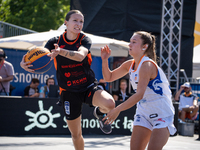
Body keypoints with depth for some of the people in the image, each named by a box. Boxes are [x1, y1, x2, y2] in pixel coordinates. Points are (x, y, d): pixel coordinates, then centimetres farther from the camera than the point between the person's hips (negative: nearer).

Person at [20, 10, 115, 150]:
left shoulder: (85, 40, -8)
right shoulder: (55, 42, -4)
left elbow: (80, 55, -29)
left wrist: (61, 51, -49)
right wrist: (25, 62, -37)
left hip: (89, 86, -1)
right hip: (69, 92, 1)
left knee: (110, 104, -31)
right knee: (76, 135, 8)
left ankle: (99, 112, 6)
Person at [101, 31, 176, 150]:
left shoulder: (147, 65, -21)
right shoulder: (130, 65, 5)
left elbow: (139, 94, -29)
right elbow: (109, 77, 16)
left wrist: (117, 110, -33)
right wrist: (105, 60, -2)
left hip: (162, 112, -8)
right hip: (144, 112, 8)